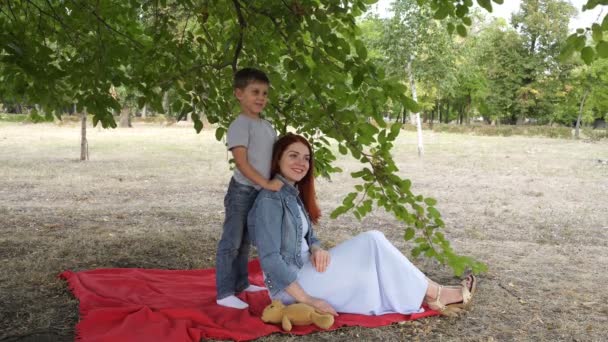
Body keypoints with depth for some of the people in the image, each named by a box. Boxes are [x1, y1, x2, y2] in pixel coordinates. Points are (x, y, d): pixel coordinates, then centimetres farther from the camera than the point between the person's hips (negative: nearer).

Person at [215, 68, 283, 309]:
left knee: (245, 241, 19)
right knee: (231, 242, -4)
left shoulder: (266, 126, 12)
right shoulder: (240, 125, -14)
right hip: (242, 191, -8)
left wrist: (280, 181, 4)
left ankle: (241, 283, 32)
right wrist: (266, 183, -24)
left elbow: (275, 156, 18)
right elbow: (241, 163, -21)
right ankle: (225, 293, 0)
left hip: (259, 192, 8)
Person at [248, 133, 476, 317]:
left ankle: (429, 296, -5)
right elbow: (270, 259, -23)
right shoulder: (271, 199, -18)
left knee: (370, 242, -2)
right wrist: (307, 300, -24)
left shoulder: (294, 193, 12)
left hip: (303, 273, 9)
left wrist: (317, 250, -10)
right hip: (289, 287, -9)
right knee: (371, 242, -13)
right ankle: (435, 294, -4)